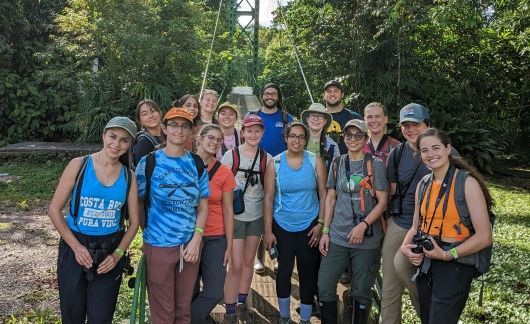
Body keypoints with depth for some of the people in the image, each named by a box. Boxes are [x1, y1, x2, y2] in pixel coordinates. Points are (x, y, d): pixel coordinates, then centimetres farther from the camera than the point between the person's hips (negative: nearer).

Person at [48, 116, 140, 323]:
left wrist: (118, 254, -7)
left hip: (110, 252, 2)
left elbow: (134, 222, 4)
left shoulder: (128, 177, -1)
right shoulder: (79, 165, -8)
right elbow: (54, 210, -6)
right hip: (75, 247, -1)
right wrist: (76, 246, -11)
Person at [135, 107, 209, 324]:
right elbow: (139, 203, 1)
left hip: (190, 245, 3)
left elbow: (202, 206, 3)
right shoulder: (149, 162, -5)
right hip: (158, 246, -2)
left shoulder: (197, 164, 3)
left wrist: (196, 240, -7)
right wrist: (150, 232, 0)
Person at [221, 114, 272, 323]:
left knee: (249, 261, 14)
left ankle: (242, 303, 31)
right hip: (235, 216, -3)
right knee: (236, 265, -3)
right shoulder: (231, 155, -8)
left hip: (257, 216, 4)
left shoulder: (267, 158, 1)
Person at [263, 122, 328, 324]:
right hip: (282, 226, 0)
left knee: (307, 271, 8)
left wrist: (321, 224, -6)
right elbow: (268, 198, -4)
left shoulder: (315, 162, -4)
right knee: (284, 270, 11)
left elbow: (324, 195, -1)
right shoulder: (275, 163, -5)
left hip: (309, 226, 0)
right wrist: (268, 230, -6)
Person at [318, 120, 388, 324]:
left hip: (367, 240, -3)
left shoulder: (375, 164, -3)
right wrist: (325, 231, 3)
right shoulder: (337, 163, 7)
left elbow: (382, 202, -6)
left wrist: (363, 225, -18)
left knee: (361, 292, 9)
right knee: (324, 287, 2)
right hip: (337, 237, 3)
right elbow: (331, 198, 9)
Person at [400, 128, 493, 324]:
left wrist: (447, 255, -20)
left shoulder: (467, 182, -12)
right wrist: (405, 246, -5)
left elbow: (484, 237, -15)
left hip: (455, 266, -6)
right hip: (425, 264, 6)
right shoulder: (423, 184, 6)